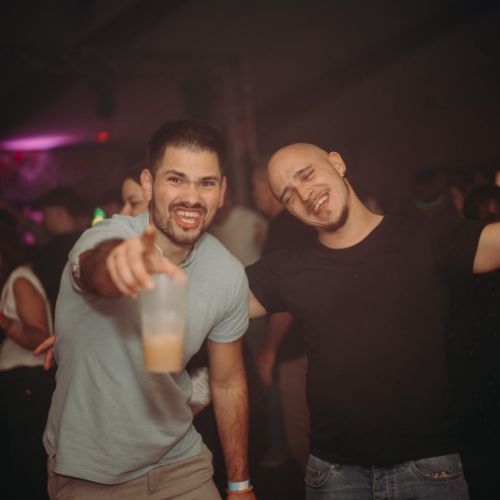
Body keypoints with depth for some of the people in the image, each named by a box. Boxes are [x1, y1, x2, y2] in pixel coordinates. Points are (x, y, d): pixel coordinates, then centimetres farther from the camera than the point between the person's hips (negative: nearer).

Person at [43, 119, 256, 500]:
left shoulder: (229, 274, -10)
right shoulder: (108, 237, -22)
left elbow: (229, 384, 1)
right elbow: (98, 271, -47)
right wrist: (118, 260, -70)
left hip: (179, 460, 3)